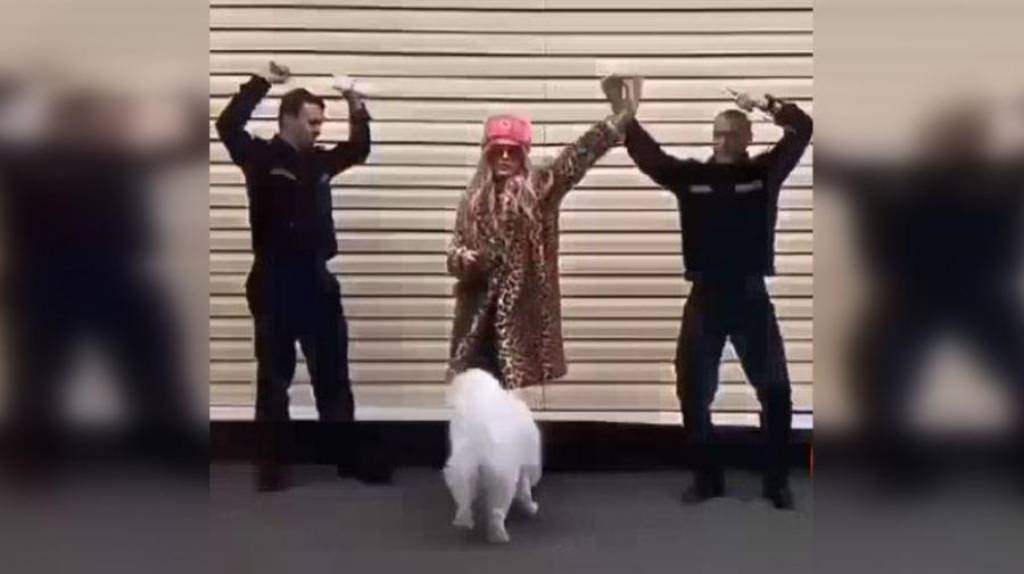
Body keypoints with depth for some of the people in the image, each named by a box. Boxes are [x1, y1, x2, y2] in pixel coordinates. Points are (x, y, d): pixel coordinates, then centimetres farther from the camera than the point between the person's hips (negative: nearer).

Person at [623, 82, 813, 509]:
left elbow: (802, 130, -8)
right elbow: (646, 152, -2)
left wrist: (768, 105, -24)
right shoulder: (691, 176, 3)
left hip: (751, 297, -1)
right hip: (704, 298, 1)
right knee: (693, 393, 5)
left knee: (775, 391, 3)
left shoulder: (764, 171, 1)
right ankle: (707, 478, 22)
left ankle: (777, 481, 19)